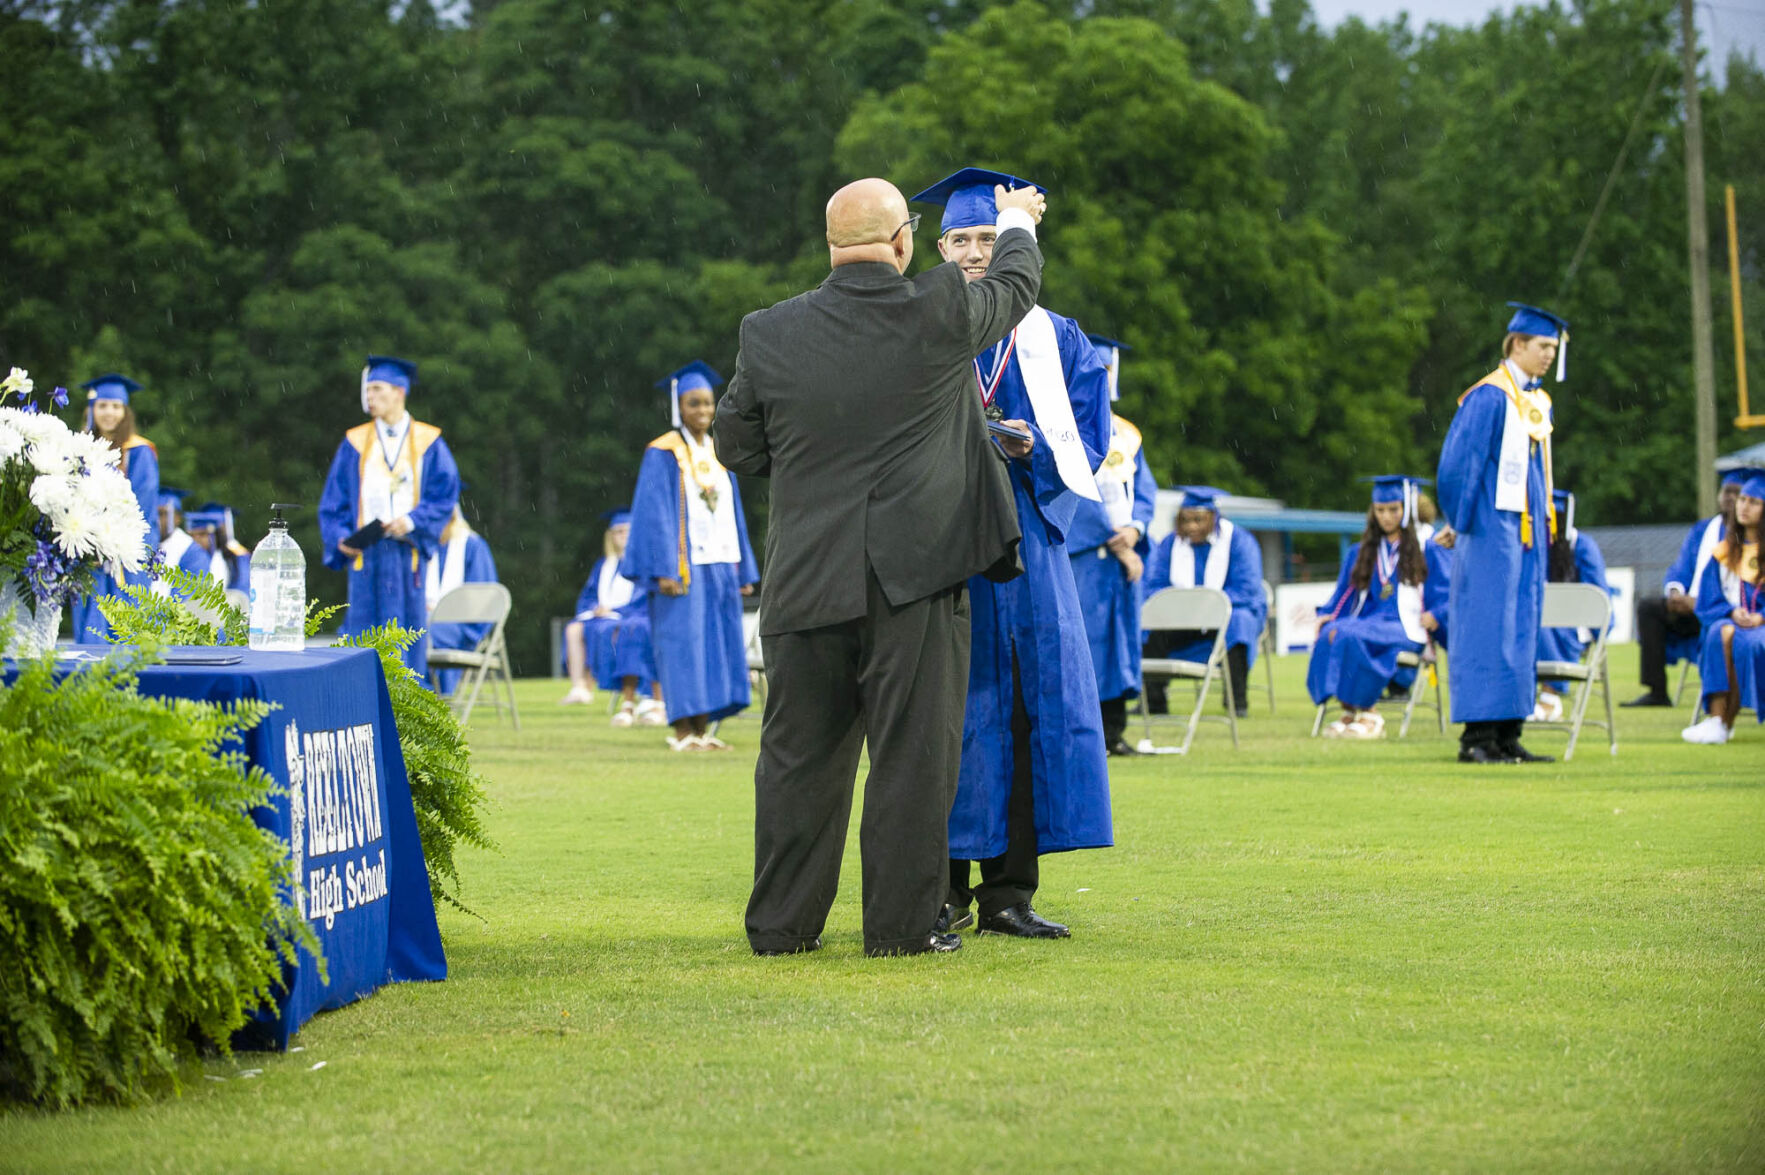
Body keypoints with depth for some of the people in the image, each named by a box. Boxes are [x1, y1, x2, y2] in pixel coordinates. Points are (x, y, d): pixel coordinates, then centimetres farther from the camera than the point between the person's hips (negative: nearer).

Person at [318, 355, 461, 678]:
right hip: (365, 552, 1)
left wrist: (412, 521, -14)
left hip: (407, 552, -1)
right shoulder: (355, 443, 9)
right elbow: (334, 500, 9)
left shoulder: (428, 442, 6)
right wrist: (340, 537, -8)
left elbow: (446, 494, 0)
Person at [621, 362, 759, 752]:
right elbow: (654, 513, -10)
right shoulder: (663, 453, -5)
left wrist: (743, 571, 13)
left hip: (718, 564, 7)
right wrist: (663, 570, -18)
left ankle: (703, 730, 8)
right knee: (683, 643, -7)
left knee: (715, 645, 4)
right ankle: (682, 731, -4)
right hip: (682, 567, -7)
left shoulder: (717, 453, 15)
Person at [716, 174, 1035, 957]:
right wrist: (1018, 223, 36)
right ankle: (900, 924, 3)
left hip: (805, 584, 3)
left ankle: (782, 924, 16)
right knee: (912, 754, 2)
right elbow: (1016, 286, 15)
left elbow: (737, 448, 10)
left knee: (799, 755, 10)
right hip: (915, 576, -3)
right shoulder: (941, 313, -6)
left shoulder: (770, 335, -1)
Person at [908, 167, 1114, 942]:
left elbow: (1086, 443, 5)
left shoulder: (1056, 343, 13)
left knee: (1032, 708, -4)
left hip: (1023, 546, 1)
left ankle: (1008, 893, -1)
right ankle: (944, 894, 2)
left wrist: (1025, 445, -14)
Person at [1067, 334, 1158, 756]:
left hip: (1124, 552, 6)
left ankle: (1113, 732, 8)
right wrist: (1114, 543, -14)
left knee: (1121, 640, 5)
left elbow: (1145, 490, 13)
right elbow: (1078, 490, -11)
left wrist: (1134, 530, -8)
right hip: (1081, 553, -6)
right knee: (1084, 638, -11)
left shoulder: (1127, 434, 18)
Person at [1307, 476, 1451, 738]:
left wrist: (1435, 617, -15)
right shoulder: (1360, 553, 23)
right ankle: (1349, 710, -30)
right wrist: (1328, 615, 0)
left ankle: (1367, 713, -27)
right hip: (1366, 623, 4)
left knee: (1349, 635, -34)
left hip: (1405, 630, -4)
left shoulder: (1428, 551, 11)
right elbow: (1343, 596, 21)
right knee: (1329, 635, -31)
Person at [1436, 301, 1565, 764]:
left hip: (1528, 534, 8)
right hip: (1493, 531, -8)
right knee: (1488, 629, -8)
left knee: (1520, 632, 7)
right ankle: (1477, 738, -6)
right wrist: (1464, 526, -11)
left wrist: (1545, 528, 16)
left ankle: (1507, 737, 10)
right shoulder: (1488, 397, -11)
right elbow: (1456, 466, -14)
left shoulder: (1539, 403, 14)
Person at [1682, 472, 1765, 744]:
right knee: (1723, 635, -34)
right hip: (1729, 619, 2)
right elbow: (1711, 601, 9)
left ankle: (1723, 722, -35)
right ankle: (1718, 719, -43)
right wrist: (1732, 613, -12)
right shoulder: (1725, 551, 16)